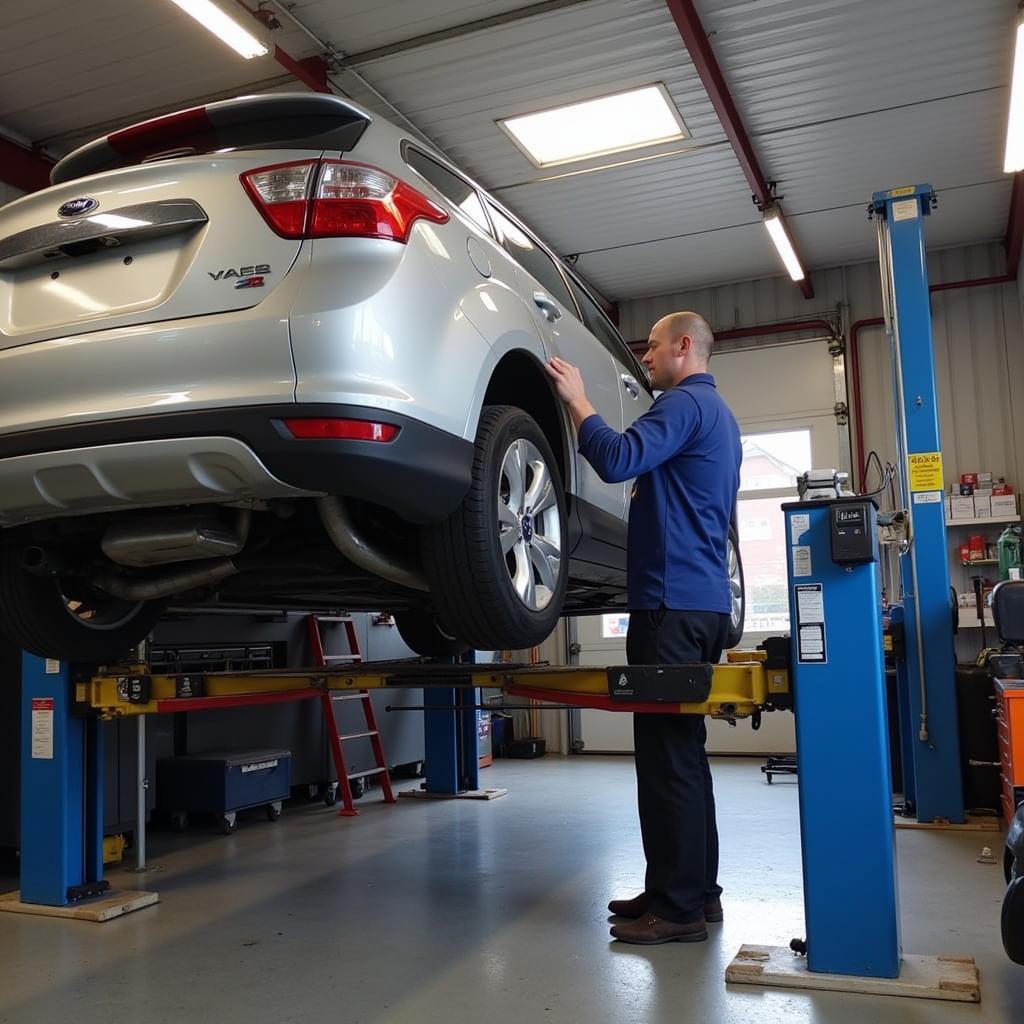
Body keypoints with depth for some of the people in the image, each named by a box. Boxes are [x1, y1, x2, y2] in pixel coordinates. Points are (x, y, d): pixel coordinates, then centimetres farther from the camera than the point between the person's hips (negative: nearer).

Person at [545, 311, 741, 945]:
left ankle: (679, 908, 1)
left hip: (673, 605, -10)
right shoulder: (718, 413, 23)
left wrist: (576, 399, -11)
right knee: (683, 749, 14)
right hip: (704, 601, 10)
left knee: (668, 754, -6)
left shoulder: (687, 403, -9)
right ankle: (696, 890, 22)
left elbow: (618, 460, -23)